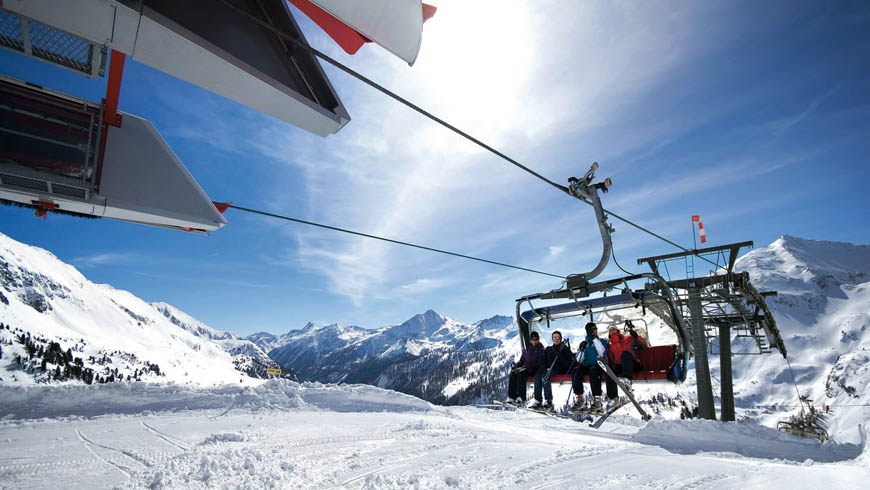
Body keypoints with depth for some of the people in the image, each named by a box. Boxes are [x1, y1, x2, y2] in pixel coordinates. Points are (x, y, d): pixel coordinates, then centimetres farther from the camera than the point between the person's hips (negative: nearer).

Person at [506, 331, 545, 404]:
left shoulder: (541, 349, 5)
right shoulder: (527, 349, 23)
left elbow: (540, 363, -7)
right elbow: (521, 360, 25)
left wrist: (527, 366, -19)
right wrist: (516, 365, 1)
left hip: (535, 370, -5)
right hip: (524, 368, 5)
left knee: (521, 373, -34)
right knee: (513, 373, -24)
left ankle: (521, 397, -36)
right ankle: (511, 397, -28)